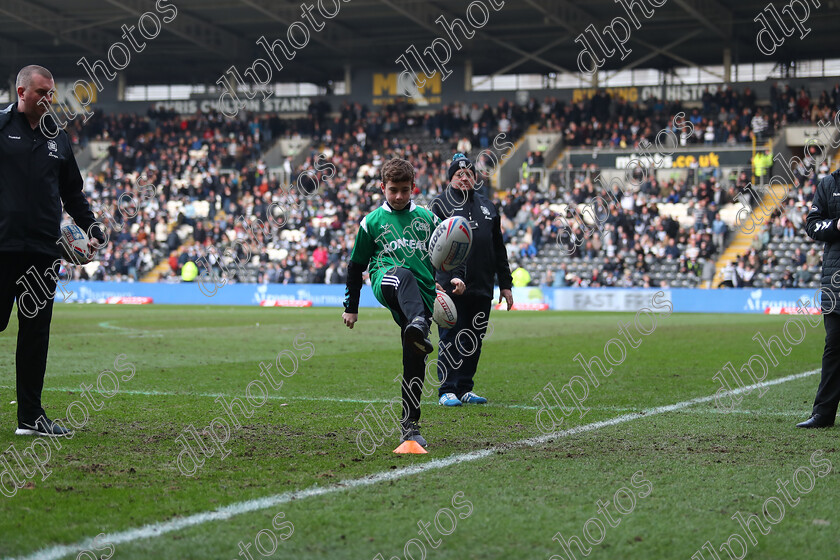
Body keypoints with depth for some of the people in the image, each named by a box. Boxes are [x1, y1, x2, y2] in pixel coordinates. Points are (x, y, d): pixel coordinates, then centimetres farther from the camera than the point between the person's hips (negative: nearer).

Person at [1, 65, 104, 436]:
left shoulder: (58, 138, 15)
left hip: (44, 251, 5)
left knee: (36, 330, 6)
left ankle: (30, 416, 11)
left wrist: (92, 230, 15)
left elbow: (73, 192, 23)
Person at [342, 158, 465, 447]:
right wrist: (351, 307, 21)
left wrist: (455, 276, 5)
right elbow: (356, 266, 21)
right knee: (404, 275, -40)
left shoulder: (427, 218, 18)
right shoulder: (372, 222, 15)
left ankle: (410, 426, 4)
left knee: (415, 362, -6)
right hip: (386, 283, -2)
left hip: (423, 293, 3)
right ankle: (417, 325, -71)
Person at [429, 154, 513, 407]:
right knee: (451, 339, -5)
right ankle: (447, 391, 0)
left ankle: (465, 389, 17)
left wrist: (505, 284, 17)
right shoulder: (441, 204, 2)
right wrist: (449, 278, -22)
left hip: (482, 288, 5)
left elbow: (499, 249, 21)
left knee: (474, 340, 8)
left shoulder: (487, 206, 18)